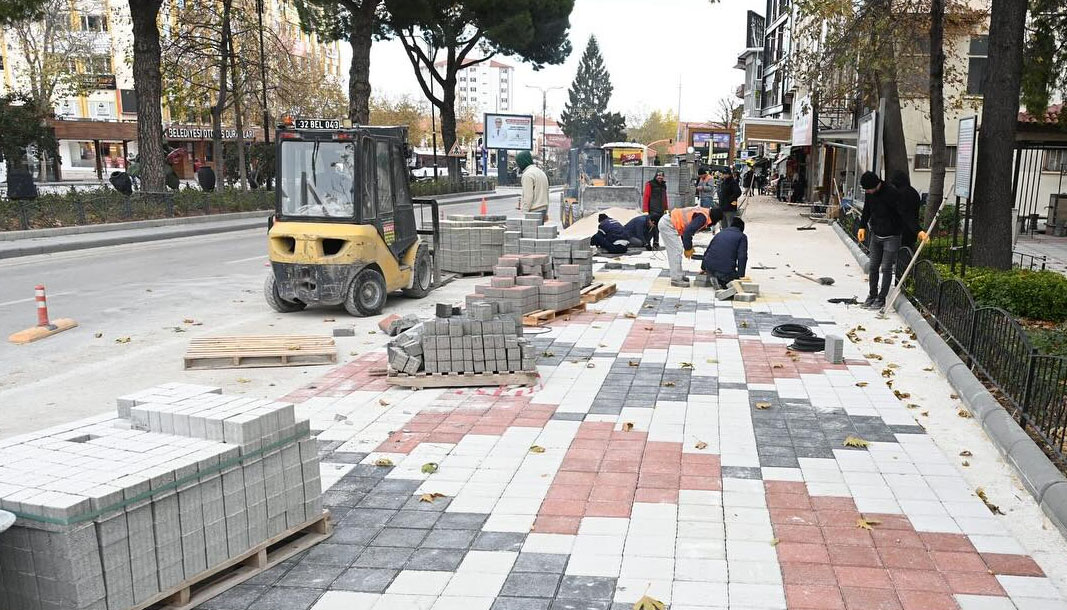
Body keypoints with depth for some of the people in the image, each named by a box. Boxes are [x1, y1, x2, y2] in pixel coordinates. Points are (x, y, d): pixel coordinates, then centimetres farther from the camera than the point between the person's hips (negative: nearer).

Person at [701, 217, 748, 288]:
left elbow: (707, 251, 27)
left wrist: (703, 268, 39)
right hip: (726, 271, -6)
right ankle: (722, 282, -11)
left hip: (709, 269, 6)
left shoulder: (720, 233, 22)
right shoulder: (742, 236, 7)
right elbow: (742, 257, -6)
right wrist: (741, 275, -6)